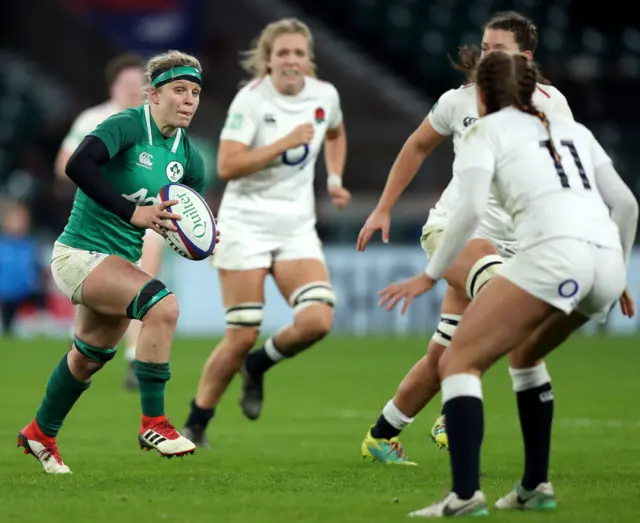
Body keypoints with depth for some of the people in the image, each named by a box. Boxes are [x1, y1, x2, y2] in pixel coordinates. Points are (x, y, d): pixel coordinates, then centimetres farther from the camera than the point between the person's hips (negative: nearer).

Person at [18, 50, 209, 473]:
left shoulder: (189, 159, 4)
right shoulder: (127, 126, -17)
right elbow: (78, 165, -34)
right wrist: (132, 212, -36)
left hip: (120, 262, 8)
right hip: (80, 254, -8)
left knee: (90, 357, 23)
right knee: (162, 304, -29)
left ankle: (40, 434, 46)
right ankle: (153, 423, -21)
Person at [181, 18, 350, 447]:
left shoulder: (325, 95, 2)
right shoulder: (252, 99, -12)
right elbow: (227, 167, -21)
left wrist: (334, 178, 12)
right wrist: (284, 143, -25)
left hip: (297, 227, 4)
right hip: (246, 223, -4)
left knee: (317, 320, -18)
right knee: (242, 335, -6)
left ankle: (257, 365, 13)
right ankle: (196, 423, 12)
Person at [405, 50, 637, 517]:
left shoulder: (487, 131, 12)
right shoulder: (571, 129, 29)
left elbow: (471, 208, -5)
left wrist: (431, 275, 1)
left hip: (554, 253, -7)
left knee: (459, 361, -2)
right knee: (525, 353, 31)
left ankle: (466, 493, -20)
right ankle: (536, 485, 23)